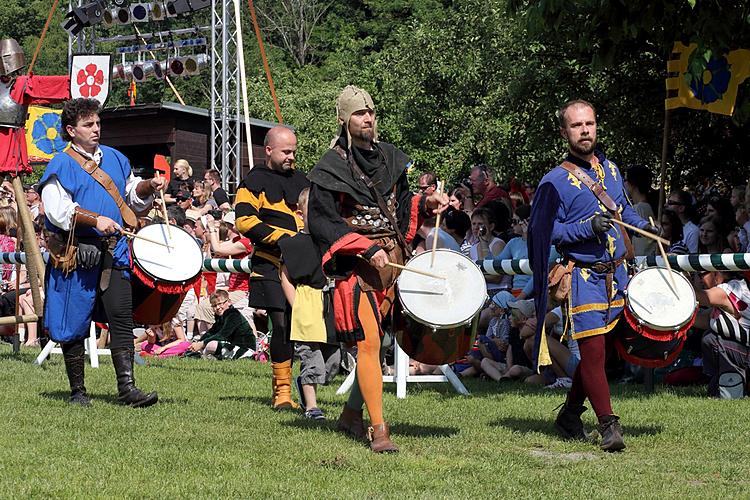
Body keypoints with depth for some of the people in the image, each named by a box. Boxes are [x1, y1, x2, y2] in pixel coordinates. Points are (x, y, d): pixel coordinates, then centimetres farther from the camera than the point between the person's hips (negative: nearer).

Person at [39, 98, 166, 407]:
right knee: (74, 325, 3)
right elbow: (57, 210, -13)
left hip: (113, 253, 4)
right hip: (75, 256, -4)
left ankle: (127, 387, -7)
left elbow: (133, 197, 27)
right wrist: (95, 219, -23)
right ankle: (77, 391, 14)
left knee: (121, 316, -7)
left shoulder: (115, 159, 16)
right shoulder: (61, 166, -2)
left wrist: (148, 186, 6)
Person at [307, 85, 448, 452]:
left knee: (374, 341, 8)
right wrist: (366, 249, -17)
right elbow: (320, 222, -9)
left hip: (391, 260, 6)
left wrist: (425, 204, 3)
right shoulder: (331, 168, -6)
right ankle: (379, 430, -10)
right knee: (368, 343, -11)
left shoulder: (389, 158, 13)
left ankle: (351, 414, 23)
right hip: (355, 265, -6)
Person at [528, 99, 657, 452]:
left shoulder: (611, 169, 12)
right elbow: (544, 232, -11)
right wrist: (587, 228, -21)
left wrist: (642, 226, 10)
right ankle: (609, 424, -6)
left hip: (617, 274, 6)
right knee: (592, 350, -11)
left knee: (602, 349, 12)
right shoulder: (555, 182, -9)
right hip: (584, 278, -6)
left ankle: (570, 415, 25)